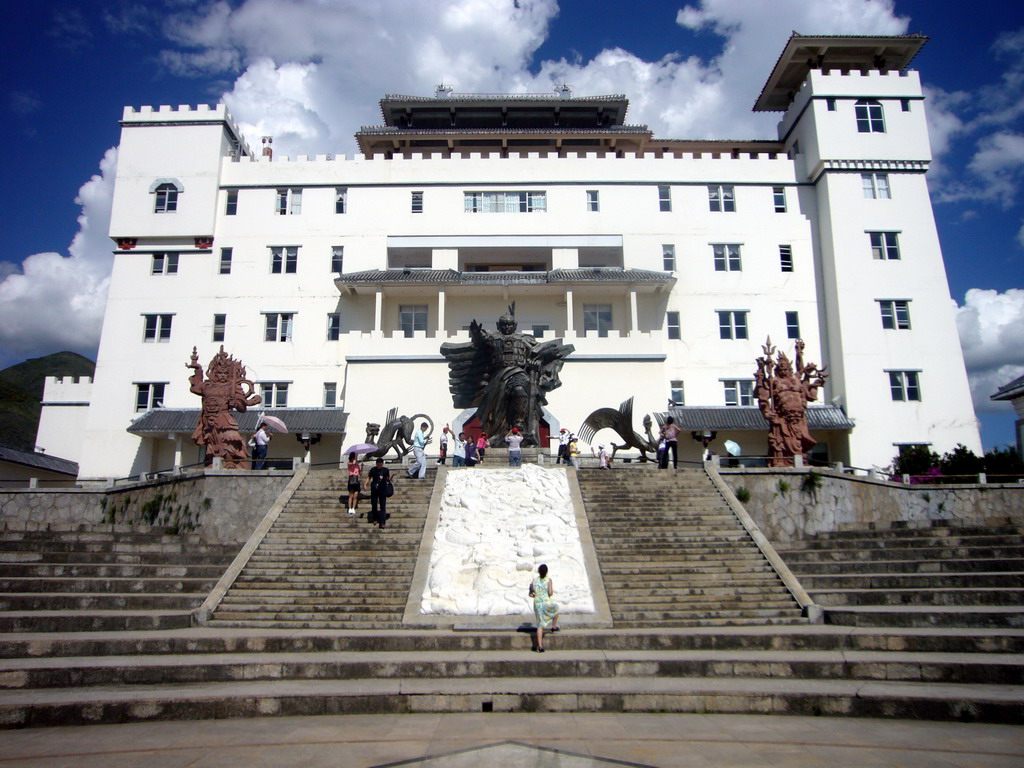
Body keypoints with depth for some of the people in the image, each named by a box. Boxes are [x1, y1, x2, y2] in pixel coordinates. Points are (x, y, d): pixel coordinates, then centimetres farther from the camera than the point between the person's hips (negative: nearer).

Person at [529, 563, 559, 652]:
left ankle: (540, 646, 2)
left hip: (537, 604, 3)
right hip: (547, 604, -3)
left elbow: (530, 594, 4)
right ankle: (554, 627, 43)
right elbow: (550, 593, -17)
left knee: (540, 625, 8)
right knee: (556, 608, 32)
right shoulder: (549, 580, -9)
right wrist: (551, 593, 6)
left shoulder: (534, 581, 2)